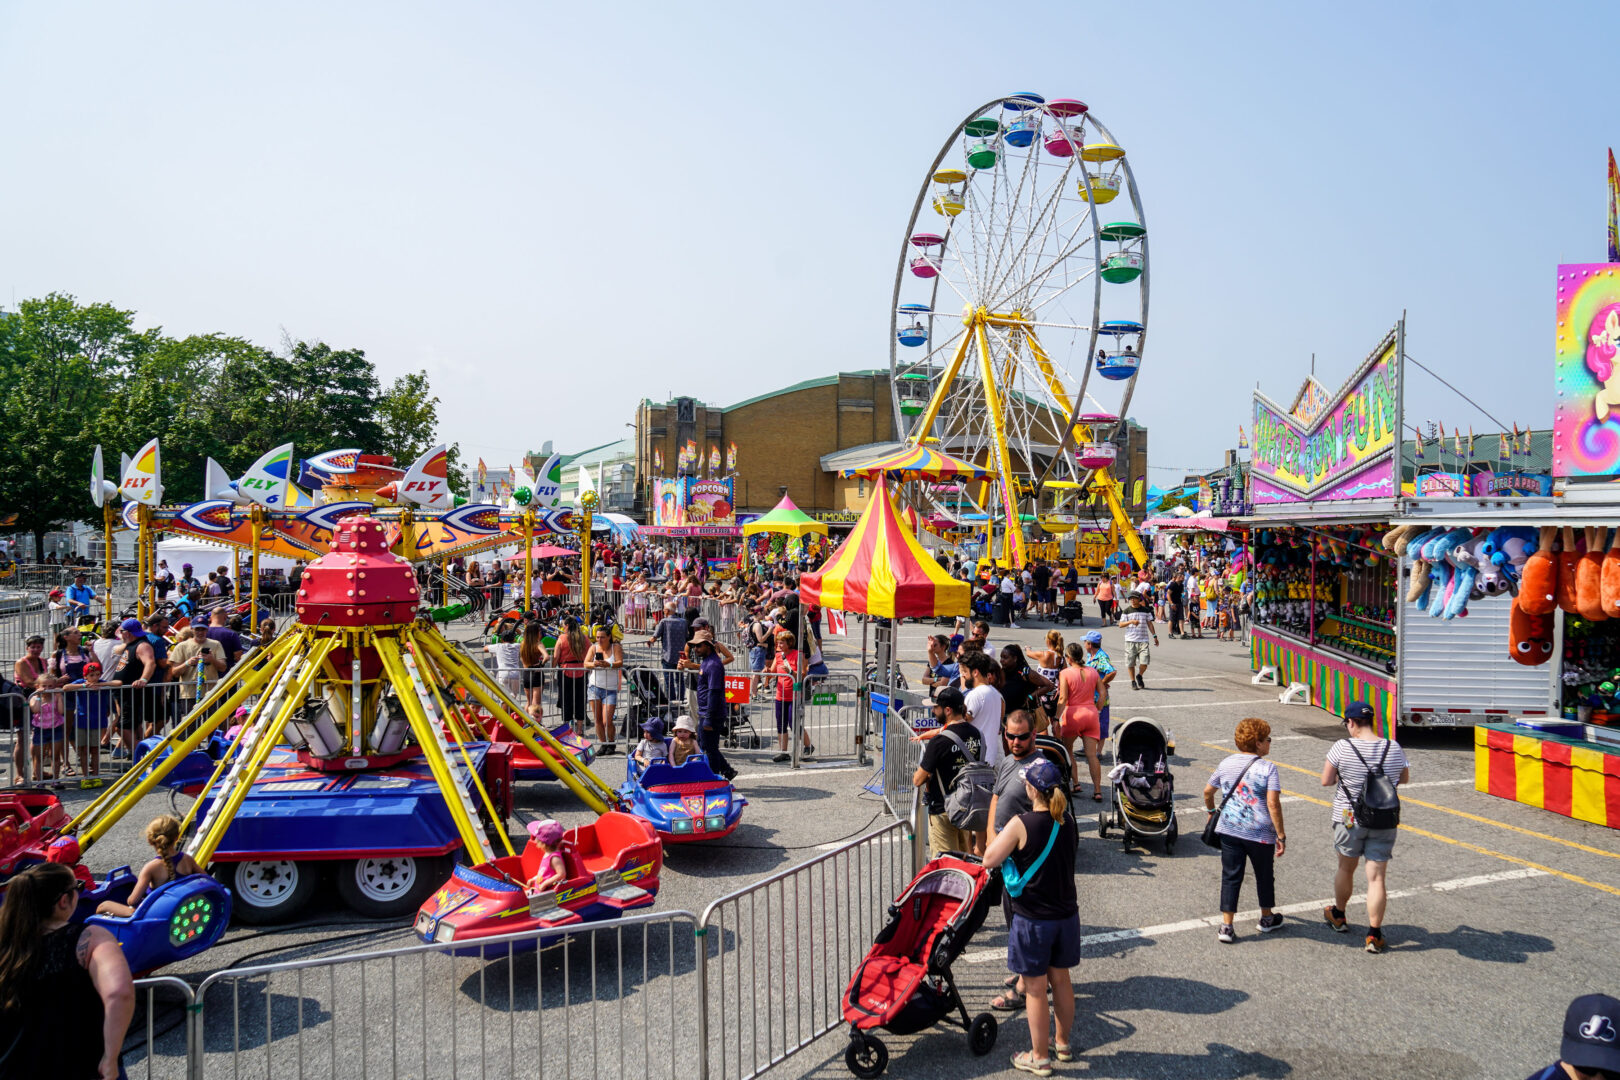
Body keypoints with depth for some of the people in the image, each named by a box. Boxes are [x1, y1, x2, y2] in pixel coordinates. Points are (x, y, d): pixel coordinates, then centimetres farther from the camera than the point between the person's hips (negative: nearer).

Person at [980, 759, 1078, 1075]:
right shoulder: (1067, 821, -2)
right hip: (1066, 914, 6)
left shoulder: (1021, 824, -21)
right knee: (1061, 979, 21)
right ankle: (1063, 1043, 37)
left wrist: (1001, 838, 0)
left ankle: (1040, 1057, 19)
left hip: (1033, 919, -6)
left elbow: (989, 860, -18)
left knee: (1035, 988, 7)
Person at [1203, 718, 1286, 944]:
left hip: (1229, 831, 3)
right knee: (1264, 876, 18)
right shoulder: (1268, 768, -11)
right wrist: (1281, 836, -12)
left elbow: (1208, 792, 11)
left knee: (1230, 876, 8)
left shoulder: (1226, 763, 3)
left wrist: (1212, 811, 30)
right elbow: (1273, 803, -17)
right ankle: (1267, 918, 37)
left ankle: (1226, 927, 4)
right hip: (1260, 833, -3)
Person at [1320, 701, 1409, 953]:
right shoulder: (1394, 749, -5)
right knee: (1377, 878, 3)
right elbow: (1405, 778, 13)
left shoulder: (1342, 748, -15)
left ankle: (1338, 916, 37)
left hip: (1350, 819, -1)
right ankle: (1374, 935, 3)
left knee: (1346, 869, 18)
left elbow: (1326, 781, -8)